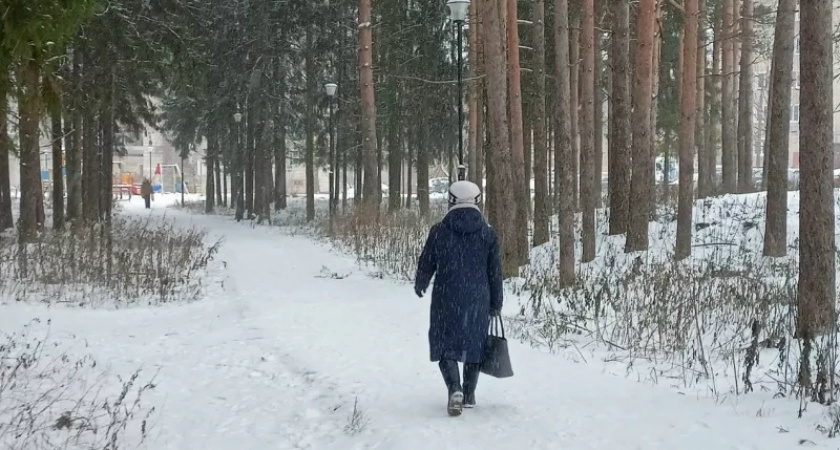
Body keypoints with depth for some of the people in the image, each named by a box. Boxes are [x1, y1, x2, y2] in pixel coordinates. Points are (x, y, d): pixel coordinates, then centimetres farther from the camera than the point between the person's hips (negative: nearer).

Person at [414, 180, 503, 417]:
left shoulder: (439, 231, -7)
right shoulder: (488, 234, -3)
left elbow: (426, 264, 2)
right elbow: (495, 272, 1)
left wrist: (420, 285, 23)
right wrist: (496, 303, 11)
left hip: (446, 299, -2)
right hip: (478, 300, 2)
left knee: (446, 344, 6)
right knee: (474, 343, 16)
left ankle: (455, 389, -16)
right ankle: (469, 395, 24)